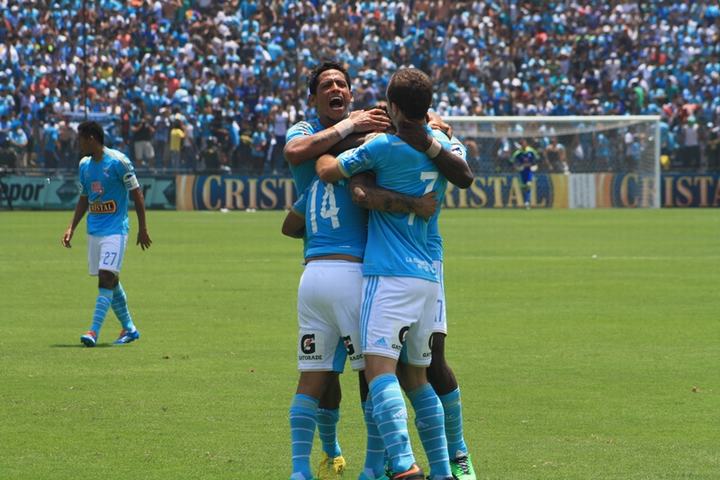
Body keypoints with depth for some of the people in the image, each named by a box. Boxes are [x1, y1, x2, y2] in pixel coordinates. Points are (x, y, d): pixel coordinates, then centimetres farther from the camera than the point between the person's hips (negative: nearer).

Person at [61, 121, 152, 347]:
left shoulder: (118, 161, -10)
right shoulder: (84, 165, 11)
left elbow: (136, 194, -6)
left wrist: (142, 229, -7)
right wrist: (71, 228, 12)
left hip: (115, 229, -7)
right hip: (94, 230, 7)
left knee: (106, 278, -16)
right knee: (110, 282, 10)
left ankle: (94, 332, -21)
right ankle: (129, 328, 22)